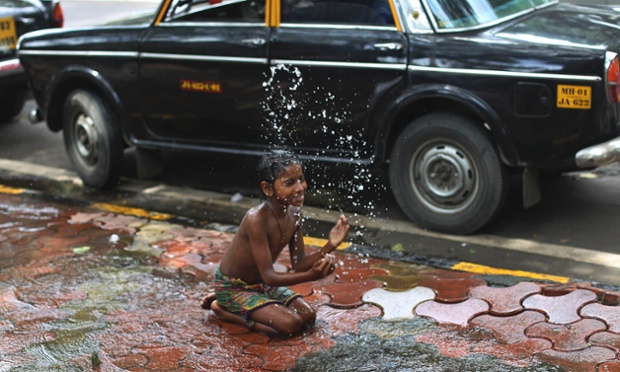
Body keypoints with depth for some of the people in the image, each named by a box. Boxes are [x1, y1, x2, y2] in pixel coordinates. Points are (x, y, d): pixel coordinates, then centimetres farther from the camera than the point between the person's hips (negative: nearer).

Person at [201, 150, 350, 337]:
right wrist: (311, 275, -43)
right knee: (290, 325, -21)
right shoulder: (256, 219, -31)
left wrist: (329, 246, -19)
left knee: (308, 316, -1)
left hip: (261, 284, 8)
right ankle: (221, 309, -2)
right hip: (232, 287, -8)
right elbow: (268, 276, -30)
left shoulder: (295, 213, -7)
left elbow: (298, 265, -2)